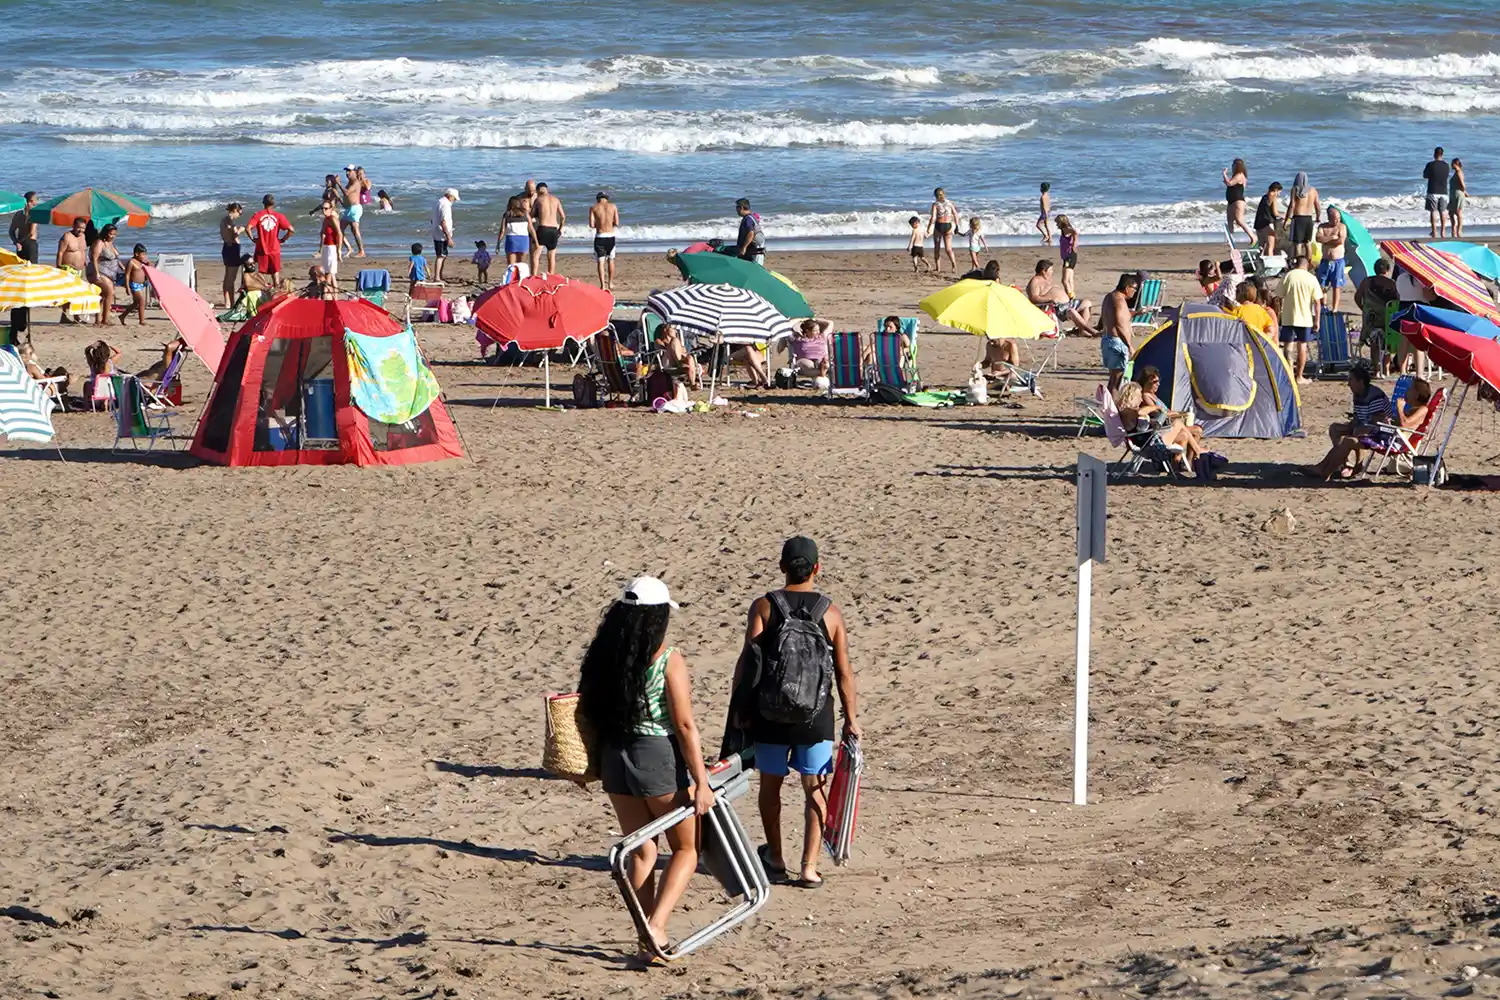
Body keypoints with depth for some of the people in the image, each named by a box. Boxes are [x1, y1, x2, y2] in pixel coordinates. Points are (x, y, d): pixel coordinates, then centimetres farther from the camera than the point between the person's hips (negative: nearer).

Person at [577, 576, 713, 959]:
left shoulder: (603, 658, 2)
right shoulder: (668, 661, -14)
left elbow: (590, 713, 8)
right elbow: (685, 726, -14)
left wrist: (597, 766, 20)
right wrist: (701, 783, -10)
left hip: (615, 758, 5)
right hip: (659, 757, -5)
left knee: (641, 851, 16)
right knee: (686, 848, 10)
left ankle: (649, 938, 19)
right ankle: (656, 925, -9)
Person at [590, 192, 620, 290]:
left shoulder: (594, 208, 0)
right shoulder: (613, 206, 3)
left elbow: (591, 225, -6)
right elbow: (617, 223, 0)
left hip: (599, 237, -2)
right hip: (610, 236, 2)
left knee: (600, 261, 1)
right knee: (611, 260, 18)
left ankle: (602, 285, -8)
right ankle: (610, 283, 22)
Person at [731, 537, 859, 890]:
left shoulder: (763, 607, -5)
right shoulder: (830, 613, -2)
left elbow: (747, 660, -10)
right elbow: (843, 672, -2)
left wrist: (738, 707, -3)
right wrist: (851, 718, 6)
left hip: (769, 714, 0)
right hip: (817, 716, 0)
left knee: (771, 784, 18)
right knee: (814, 789, 8)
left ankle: (775, 858, 30)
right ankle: (809, 866, 1)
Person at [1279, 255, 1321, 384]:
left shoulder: (1287, 276, -4)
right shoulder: (1311, 279, -2)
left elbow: (1280, 298, -2)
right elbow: (1317, 302, -4)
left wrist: (1279, 314, 9)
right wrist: (1317, 321, 3)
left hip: (1288, 318, -1)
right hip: (1306, 318, 1)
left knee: (1288, 346, 3)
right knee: (1302, 346, 11)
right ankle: (1300, 377, 15)